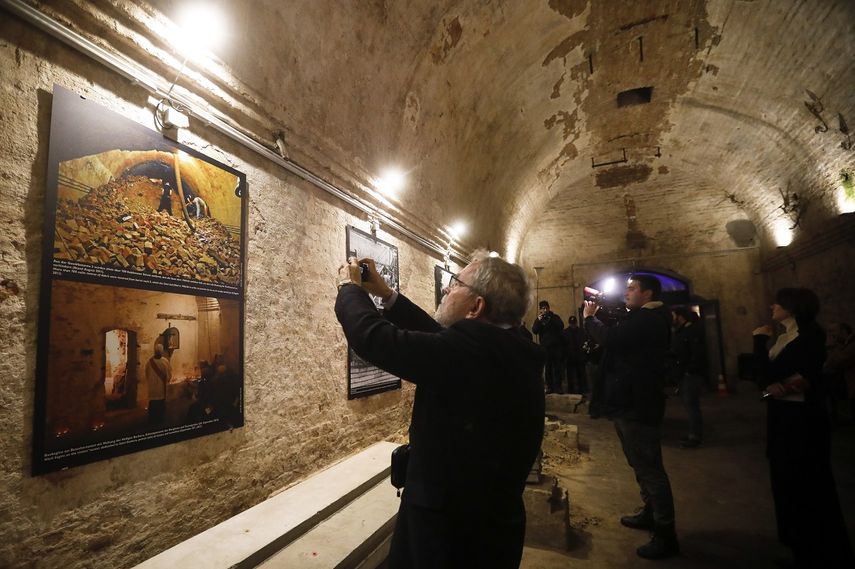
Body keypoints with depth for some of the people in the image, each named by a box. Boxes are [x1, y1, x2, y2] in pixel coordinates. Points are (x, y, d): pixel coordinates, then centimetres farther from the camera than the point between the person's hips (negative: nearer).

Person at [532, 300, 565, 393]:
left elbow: (561, 326, -10)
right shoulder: (539, 319, 9)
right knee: (548, 367, 2)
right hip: (545, 347, 1)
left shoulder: (555, 317, 6)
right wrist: (539, 320, -19)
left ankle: (558, 386, 1)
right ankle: (550, 386, 5)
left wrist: (551, 318, -18)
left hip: (557, 346, -1)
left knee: (558, 367, -2)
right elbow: (534, 330, -5)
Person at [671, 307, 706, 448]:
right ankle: (694, 433, 22)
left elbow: (698, 353, -20)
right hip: (682, 374, 9)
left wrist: (690, 370, -21)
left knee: (691, 404, -6)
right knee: (689, 404, 13)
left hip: (692, 374, -9)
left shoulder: (694, 330, -12)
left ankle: (696, 436, 3)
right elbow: (675, 352, 19)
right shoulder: (679, 331, 16)